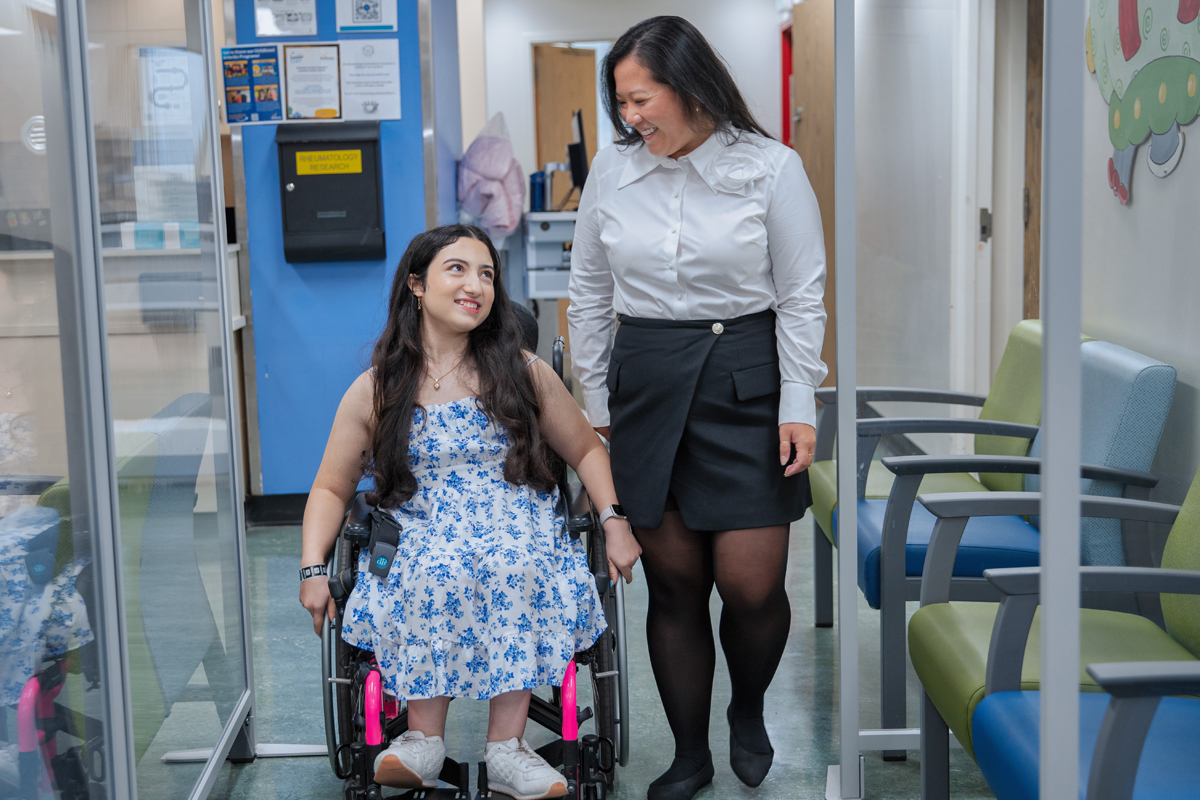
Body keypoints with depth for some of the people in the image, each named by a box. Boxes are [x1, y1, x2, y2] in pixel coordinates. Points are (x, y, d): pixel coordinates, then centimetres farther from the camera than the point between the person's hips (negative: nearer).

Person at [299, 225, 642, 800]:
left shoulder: (524, 373, 9)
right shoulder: (375, 391, 7)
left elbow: (586, 450, 16)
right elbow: (331, 488, 11)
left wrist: (614, 520, -1)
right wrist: (312, 569, -4)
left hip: (519, 527, 0)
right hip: (421, 536, 0)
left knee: (520, 568, -35)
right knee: (434, 575, -36)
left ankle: (505, 748, -29)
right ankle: (423, 739, -25)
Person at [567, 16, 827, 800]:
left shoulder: (771, 167, -4)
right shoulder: (614, 168, 4)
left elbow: (801, 298, -1)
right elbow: (589, 291, 12)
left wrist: (798, 406, -5)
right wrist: (594, 400, 11)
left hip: (745, 380, -2)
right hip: (647, 382, 3)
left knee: (751, 584, -5)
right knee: (674, 581, 6)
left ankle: (749, 711, 28)